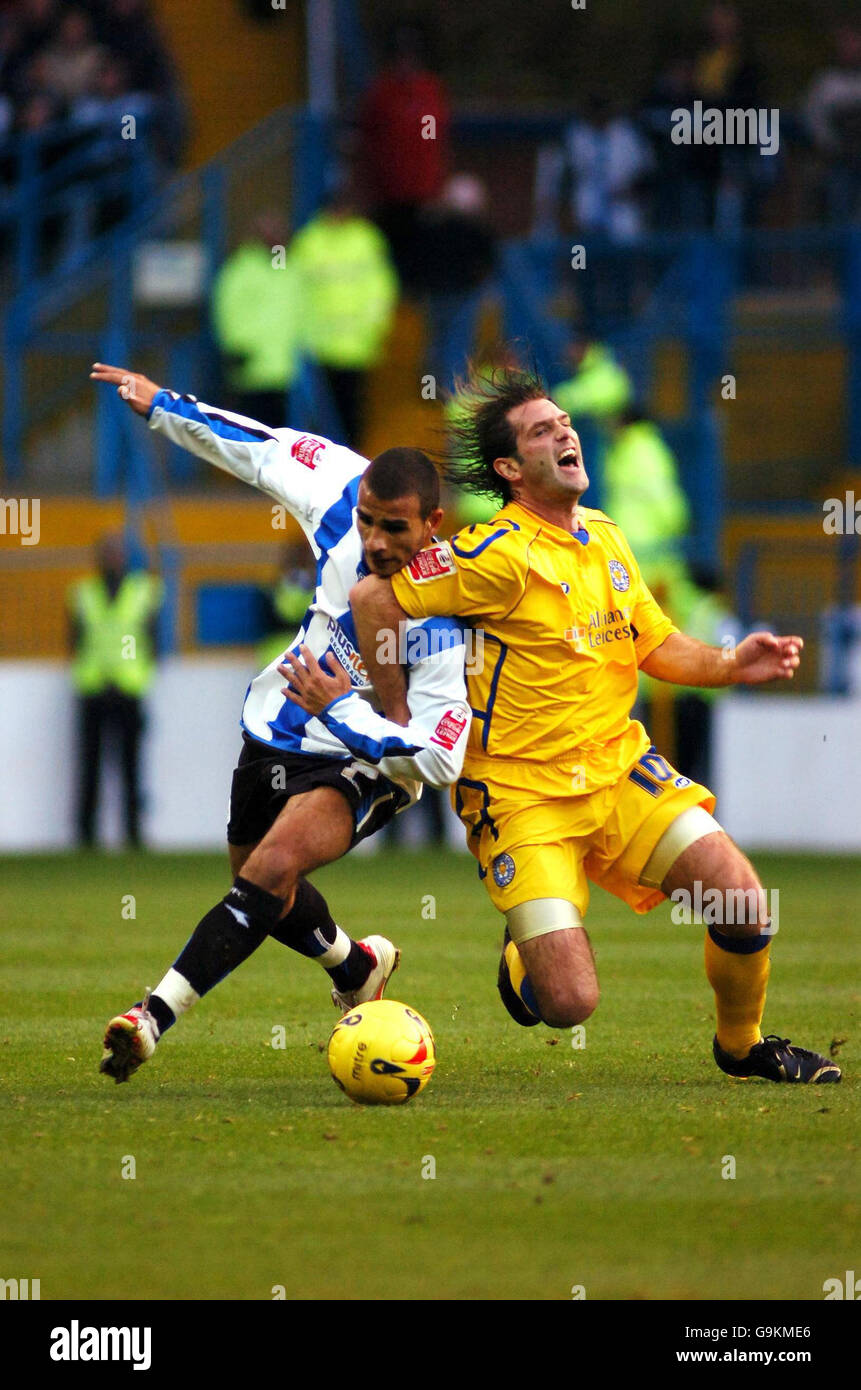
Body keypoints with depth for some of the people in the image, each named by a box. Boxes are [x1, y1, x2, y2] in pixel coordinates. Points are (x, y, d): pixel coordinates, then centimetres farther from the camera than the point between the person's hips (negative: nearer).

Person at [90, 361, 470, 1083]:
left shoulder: (437, 618, -33)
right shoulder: (339, 494, -19)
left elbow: (440, 758, -32)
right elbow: (263, 447, 0)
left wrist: (340, 707, -32)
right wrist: (162, 404, 7)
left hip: (366, 762, -7)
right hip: (278, 727, 7)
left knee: (275, 863, -31)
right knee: (260, 886, 24)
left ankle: (157, 1015, -32)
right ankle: (357, 967, 54)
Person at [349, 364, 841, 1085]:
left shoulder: (605, 537, 8)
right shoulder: (503, 555, -16)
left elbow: (658, 645, 18)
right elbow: (372, 599, -17)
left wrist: (731, 665, -1)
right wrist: (402, 721, -10)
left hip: (619, 766, 6)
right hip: (524, 794, -6)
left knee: (743, 900, -10)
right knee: (570, 1003, -16)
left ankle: (742, 1045, 19)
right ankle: (522, 957, 23)